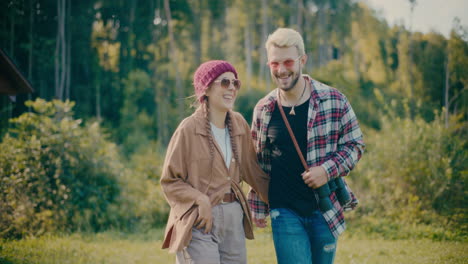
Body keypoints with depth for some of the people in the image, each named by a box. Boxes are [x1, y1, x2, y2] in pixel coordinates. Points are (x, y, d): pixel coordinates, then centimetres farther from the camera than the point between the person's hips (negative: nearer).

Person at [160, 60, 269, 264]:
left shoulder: (239, 124, 7)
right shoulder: (189, 129, -10)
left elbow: (253, 170, 15)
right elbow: (169, 181, -6)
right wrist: (200, 199, -19)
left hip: (234, 218, 6)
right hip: (200, 222, -6)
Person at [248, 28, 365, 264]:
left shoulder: (333, 100, -4)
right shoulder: (263, 110, 2)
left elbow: (355, 144, 2)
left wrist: (328, 170, -15)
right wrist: (257, 207, 12)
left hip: (325, 210, 0)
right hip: (285, 213, 0)